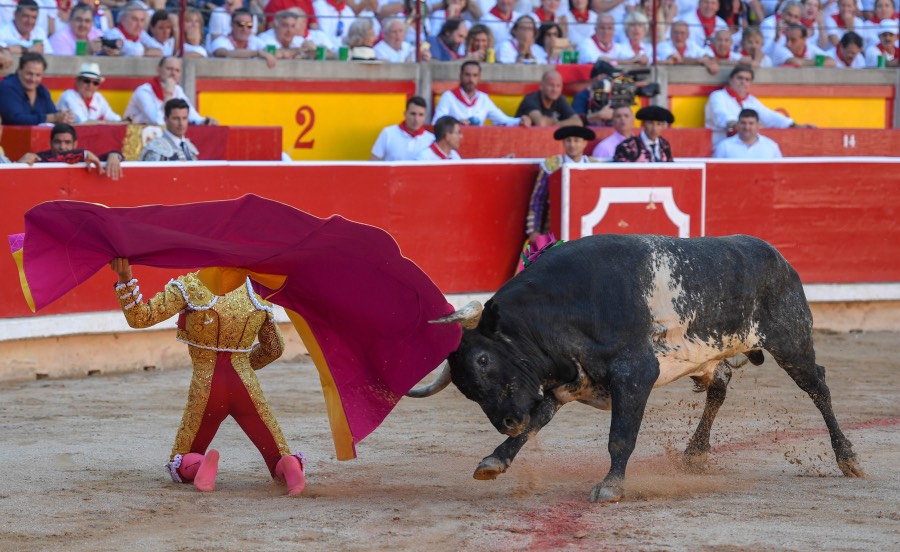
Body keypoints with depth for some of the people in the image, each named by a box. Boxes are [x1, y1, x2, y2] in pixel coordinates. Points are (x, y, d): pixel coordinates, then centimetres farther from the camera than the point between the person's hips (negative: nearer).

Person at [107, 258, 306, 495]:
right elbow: (273, 349, 18)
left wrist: (125, 278, -20)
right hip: (245, 387, 2)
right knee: (279, 462, 14)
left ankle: (201, 465, -19)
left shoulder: (189, 288, -10)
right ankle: (289, 466, -26)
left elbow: (140, 318, -16)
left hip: (206, 391, -1)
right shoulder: (257, 292, 4)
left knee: (180, 467, 20)